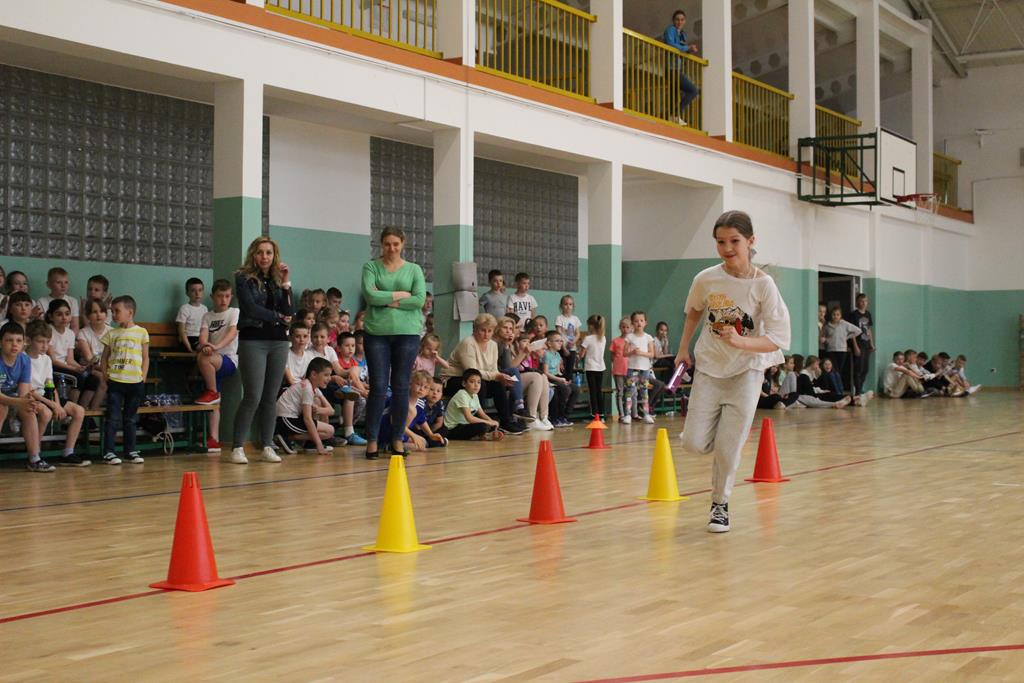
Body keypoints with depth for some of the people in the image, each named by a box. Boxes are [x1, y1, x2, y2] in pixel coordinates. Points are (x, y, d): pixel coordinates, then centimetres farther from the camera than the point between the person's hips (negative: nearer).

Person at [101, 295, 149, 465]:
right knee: (113, 418, -2)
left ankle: (130, 451, 17)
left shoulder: (141, 332, 3)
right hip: (115, 381, 0)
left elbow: (145, 357, 5)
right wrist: (105, 378, -1)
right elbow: (105, 358, 8)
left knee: (130, 419, 10)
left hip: (135, 382, 0)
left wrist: (143, 379, -1)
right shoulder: (111, 334, 5)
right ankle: (109, 452, 0)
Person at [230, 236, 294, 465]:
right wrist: (278, 317, -2)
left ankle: (267, 446, 11)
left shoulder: (278, 279, 12)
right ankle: (237, 447, -3)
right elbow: (250, 308, -11)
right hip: (252, 341, -4)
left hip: (278, 342, 4)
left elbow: (289, 313, 2)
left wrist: (285, 283, -5)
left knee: (271, 397, 5)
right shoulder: (244, 278, 1)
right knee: (253, 397, -10)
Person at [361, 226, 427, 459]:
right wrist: (401, 294, -6)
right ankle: (372, 440, 4)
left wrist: (387, 300, -8)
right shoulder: (371, 267, 6)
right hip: (377, 332, -1)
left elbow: (420, 299, -5)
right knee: (378, 387, -3)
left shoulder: (414, 270, 9)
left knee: (401, 387, 5)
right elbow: (370, 295, -10)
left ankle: (398, 439, 14)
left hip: (407, 333, 1)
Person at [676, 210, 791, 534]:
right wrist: (683, 349, 12)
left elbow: (778, 340, -20)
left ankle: (720, 503, 17)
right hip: (709, 368, 2)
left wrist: (739, 341, -34)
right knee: (694, 443, -5)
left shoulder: (763, 285, -18)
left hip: (746, 372, -2)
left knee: (728, 447, -6)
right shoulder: (706, 279, -10)